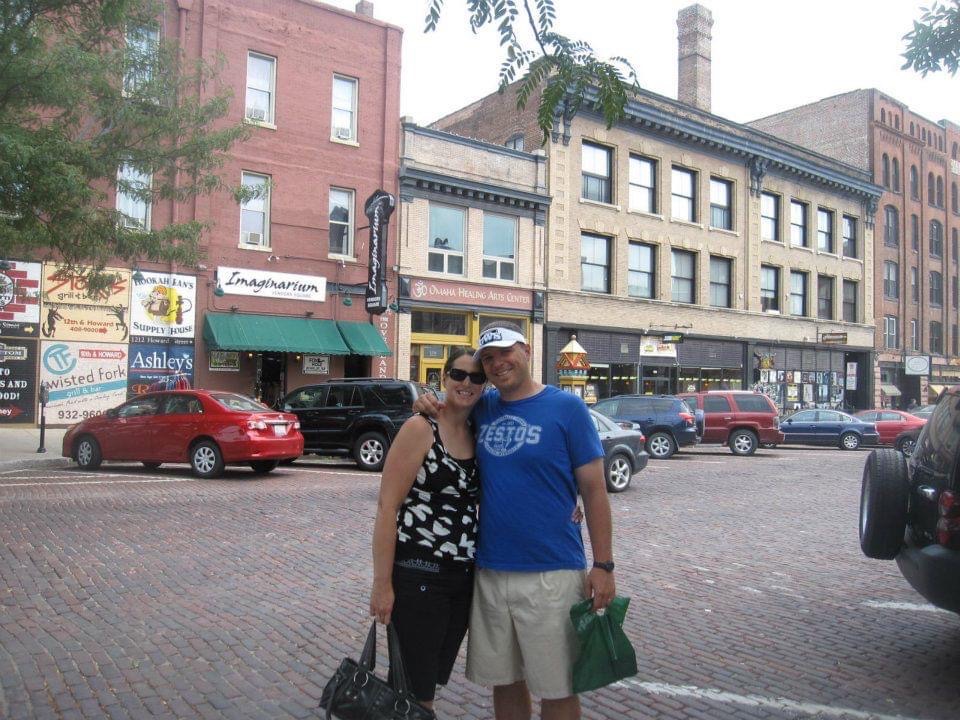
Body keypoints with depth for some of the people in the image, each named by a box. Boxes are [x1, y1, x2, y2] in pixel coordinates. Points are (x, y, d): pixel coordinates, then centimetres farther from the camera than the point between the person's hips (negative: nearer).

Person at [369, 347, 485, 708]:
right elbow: (387, 506, -13)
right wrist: (382, 583, -16)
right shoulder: (421, 429, -11)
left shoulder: (477, 434, 8)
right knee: (413, 691, 3)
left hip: (464, 579, 6)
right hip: (418, 576, -6)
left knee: (433, 681, 17)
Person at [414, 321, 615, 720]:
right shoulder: (483, 407, 6)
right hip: (488, 571, 5)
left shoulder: (566, 407, -6)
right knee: (504, 681, 17)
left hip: (551, 574, -4)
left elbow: (593, 489, -6)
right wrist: (428, 405, 1)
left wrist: (603, 565, -10)